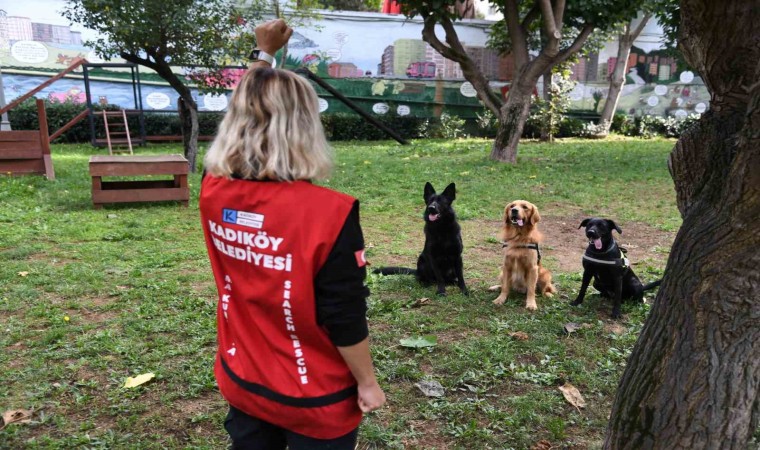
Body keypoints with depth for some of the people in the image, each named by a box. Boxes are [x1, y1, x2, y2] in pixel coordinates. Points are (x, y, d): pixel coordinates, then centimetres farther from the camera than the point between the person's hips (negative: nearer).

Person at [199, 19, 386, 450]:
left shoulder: (213, 192, -12)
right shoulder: (329, 213, -28)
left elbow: (243, 113, 7)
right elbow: (345, 320, -20)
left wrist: (264, 52, 17)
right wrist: (368, 383, -5)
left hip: (240, 385, 5)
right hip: (313, 402, -4)